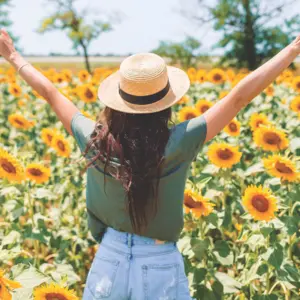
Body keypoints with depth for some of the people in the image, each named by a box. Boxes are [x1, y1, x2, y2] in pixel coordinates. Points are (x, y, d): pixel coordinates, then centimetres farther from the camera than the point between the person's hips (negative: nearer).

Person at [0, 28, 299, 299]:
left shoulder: (95, 142, -12)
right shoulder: (177, 145, -20)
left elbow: (51, 94, 2)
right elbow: (239, 97, -18)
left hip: (108, 262, 2)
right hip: (162, 270, -2)